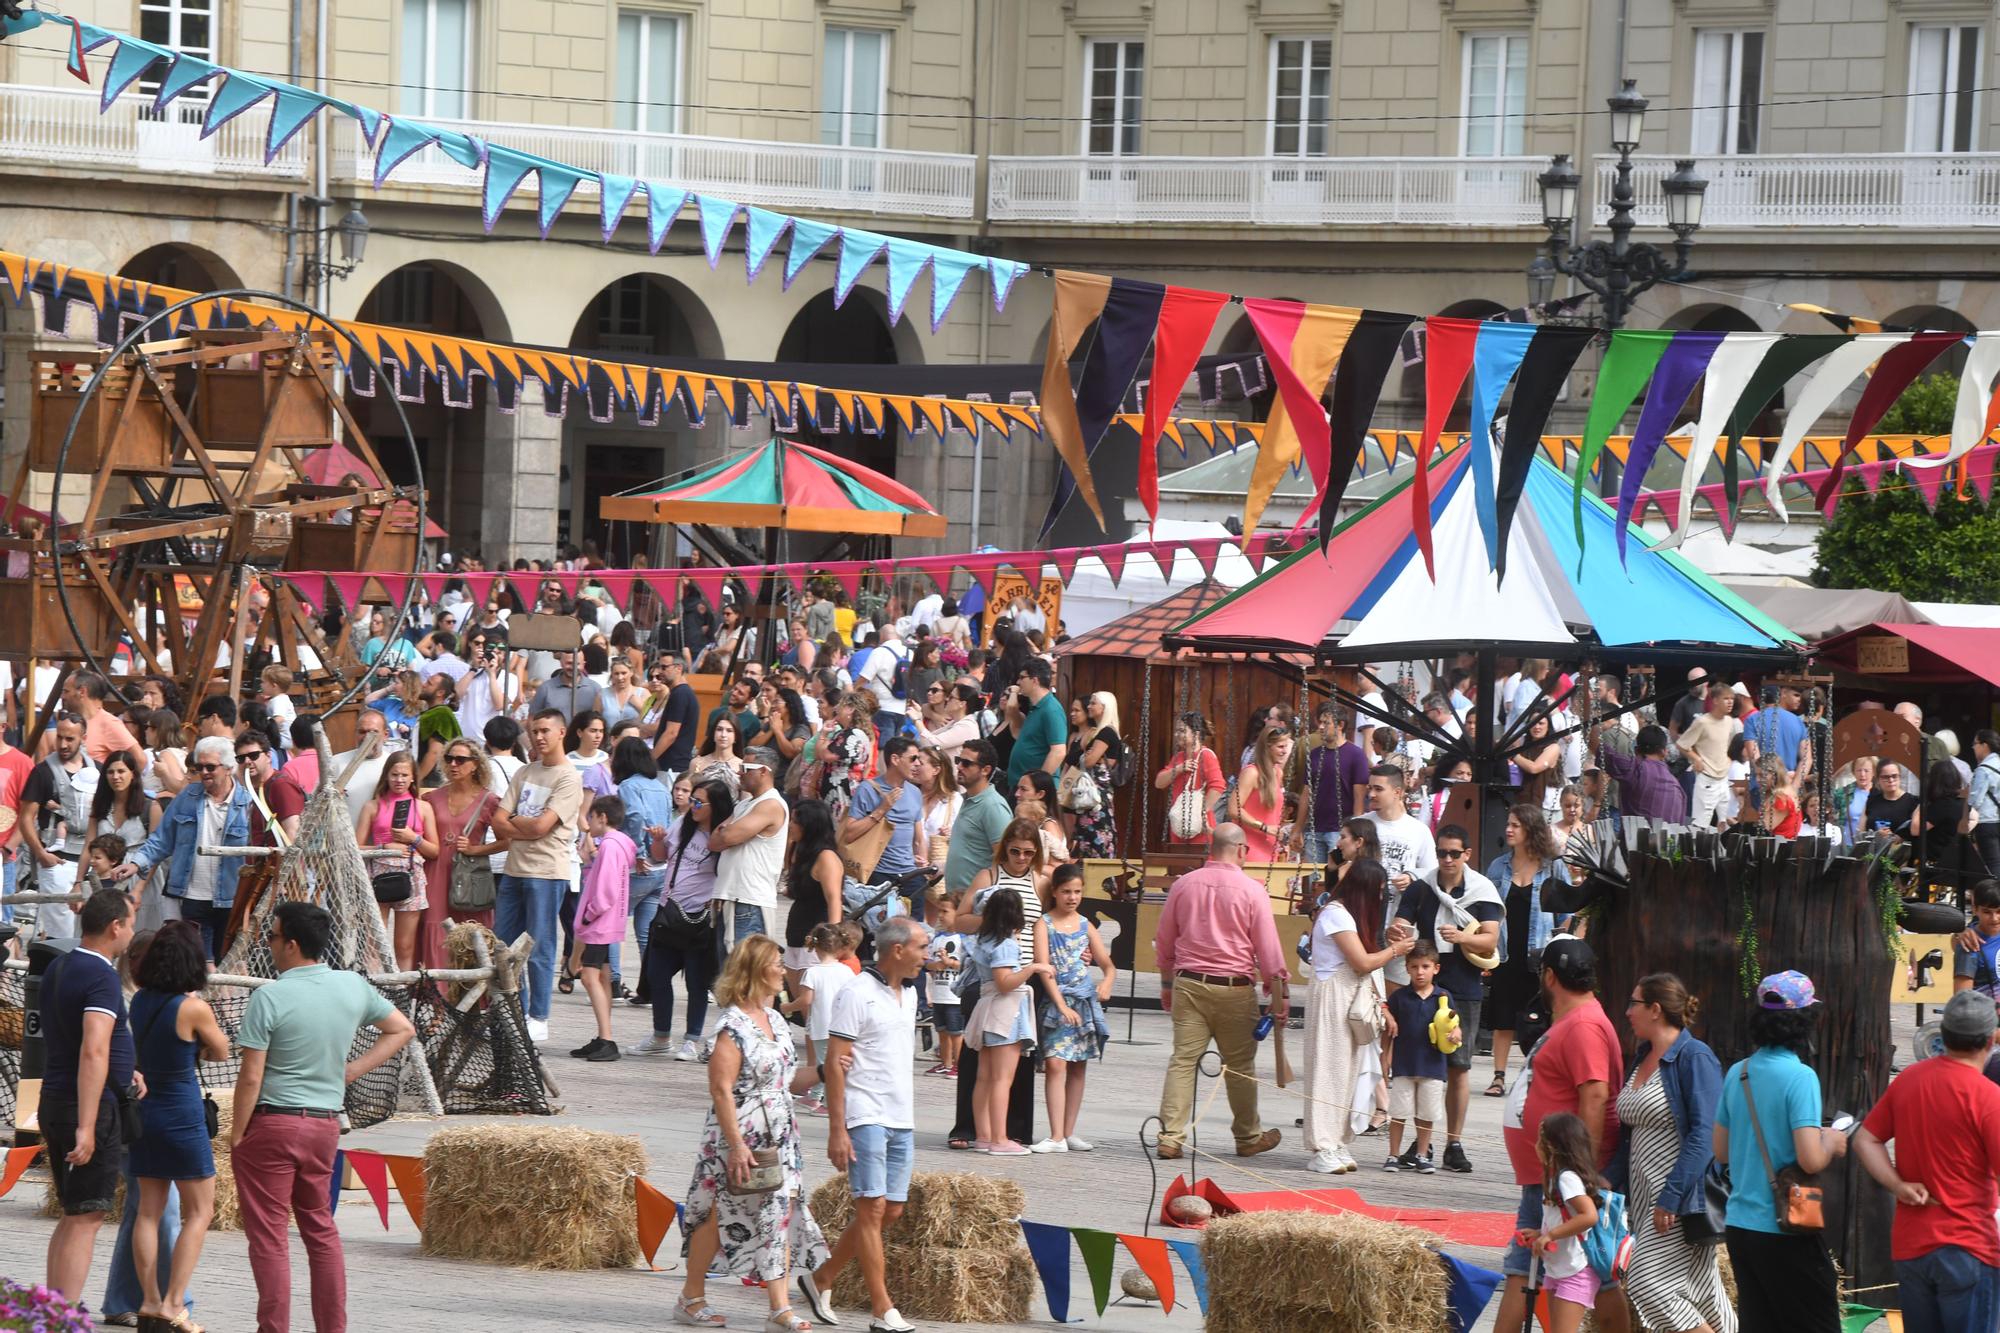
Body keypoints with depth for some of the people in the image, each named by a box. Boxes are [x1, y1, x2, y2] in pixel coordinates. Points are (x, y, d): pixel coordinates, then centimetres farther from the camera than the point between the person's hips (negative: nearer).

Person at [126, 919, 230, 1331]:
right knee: (198, 1212, 3)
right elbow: (220, 1052, -2)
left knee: (149, 1211, 11)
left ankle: (150, 1299, 11)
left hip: (146, 1110, 6)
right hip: (182, 1115, -6)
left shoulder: (141, 1001, 1)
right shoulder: (193, 1008, -18)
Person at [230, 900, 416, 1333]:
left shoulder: (270, 997, -15)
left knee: (267, 1235, 0)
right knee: (321, 1230, 16)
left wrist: (236, 1134, -5)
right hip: (326, 1123, 6)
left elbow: (250, 1077, -15)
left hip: (273, 1123, -6)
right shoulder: (353, 987, 3)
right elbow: (402, 1030, 16)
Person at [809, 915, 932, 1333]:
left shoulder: (909, 994, 15)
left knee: (891, 1211, 8)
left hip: (901, 1121, 8)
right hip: (865, 1118, -8)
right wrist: (837, 1130, -17)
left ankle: (821, 1279, 22)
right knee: (872, 1208, -8)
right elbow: (834, 1064, -12)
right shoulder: (858, 995, -10)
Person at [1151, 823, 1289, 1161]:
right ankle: (1248, 1136, 21)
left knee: (1182, 1060, 0)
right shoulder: (1252, 891, -7)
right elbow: (1268, 949, -5)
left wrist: (1167, 985, 25)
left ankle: (1170, 1136, -7)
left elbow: (1164, 943, 13)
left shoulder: (1183, 885, 4)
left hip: (1188, 983, 3)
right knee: (1240, 1065, 9)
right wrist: (1278, 994, 3)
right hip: (1235, 988, -3)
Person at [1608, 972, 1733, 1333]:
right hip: (1645, 1195, 9)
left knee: (1646, 1283, -15)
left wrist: (1672, 1197, -24)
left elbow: (1704, 1135, -19)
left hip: (1681, 1197, -9)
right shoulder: (1641, 1059, 15)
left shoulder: (1694, 1057, -12)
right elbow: (1629, 1134, 21)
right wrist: (1609, 1183, 11)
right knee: (1702, 1293, 9)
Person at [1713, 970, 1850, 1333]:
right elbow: (1811, 1159, -21)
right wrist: (1831, 1142, -1)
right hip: (1785, 1232, -7)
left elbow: (1721, 1150, 15)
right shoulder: (1799, 1077, -15)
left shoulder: (1737, 1074, 6)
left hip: (1740, 1226, 7)